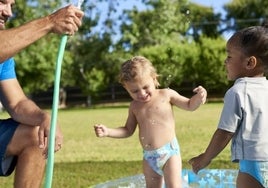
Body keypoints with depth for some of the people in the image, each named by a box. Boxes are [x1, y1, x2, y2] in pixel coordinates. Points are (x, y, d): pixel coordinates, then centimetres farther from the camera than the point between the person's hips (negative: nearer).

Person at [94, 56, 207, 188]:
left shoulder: (166, 95, -4)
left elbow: (189, 105, 8)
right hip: (149, 157, 5)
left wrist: (198, 97, -14)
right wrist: (108, 132, 1)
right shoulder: (134, 106, 7)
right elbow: (128, 130, 16)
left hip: (169, 152, -4)